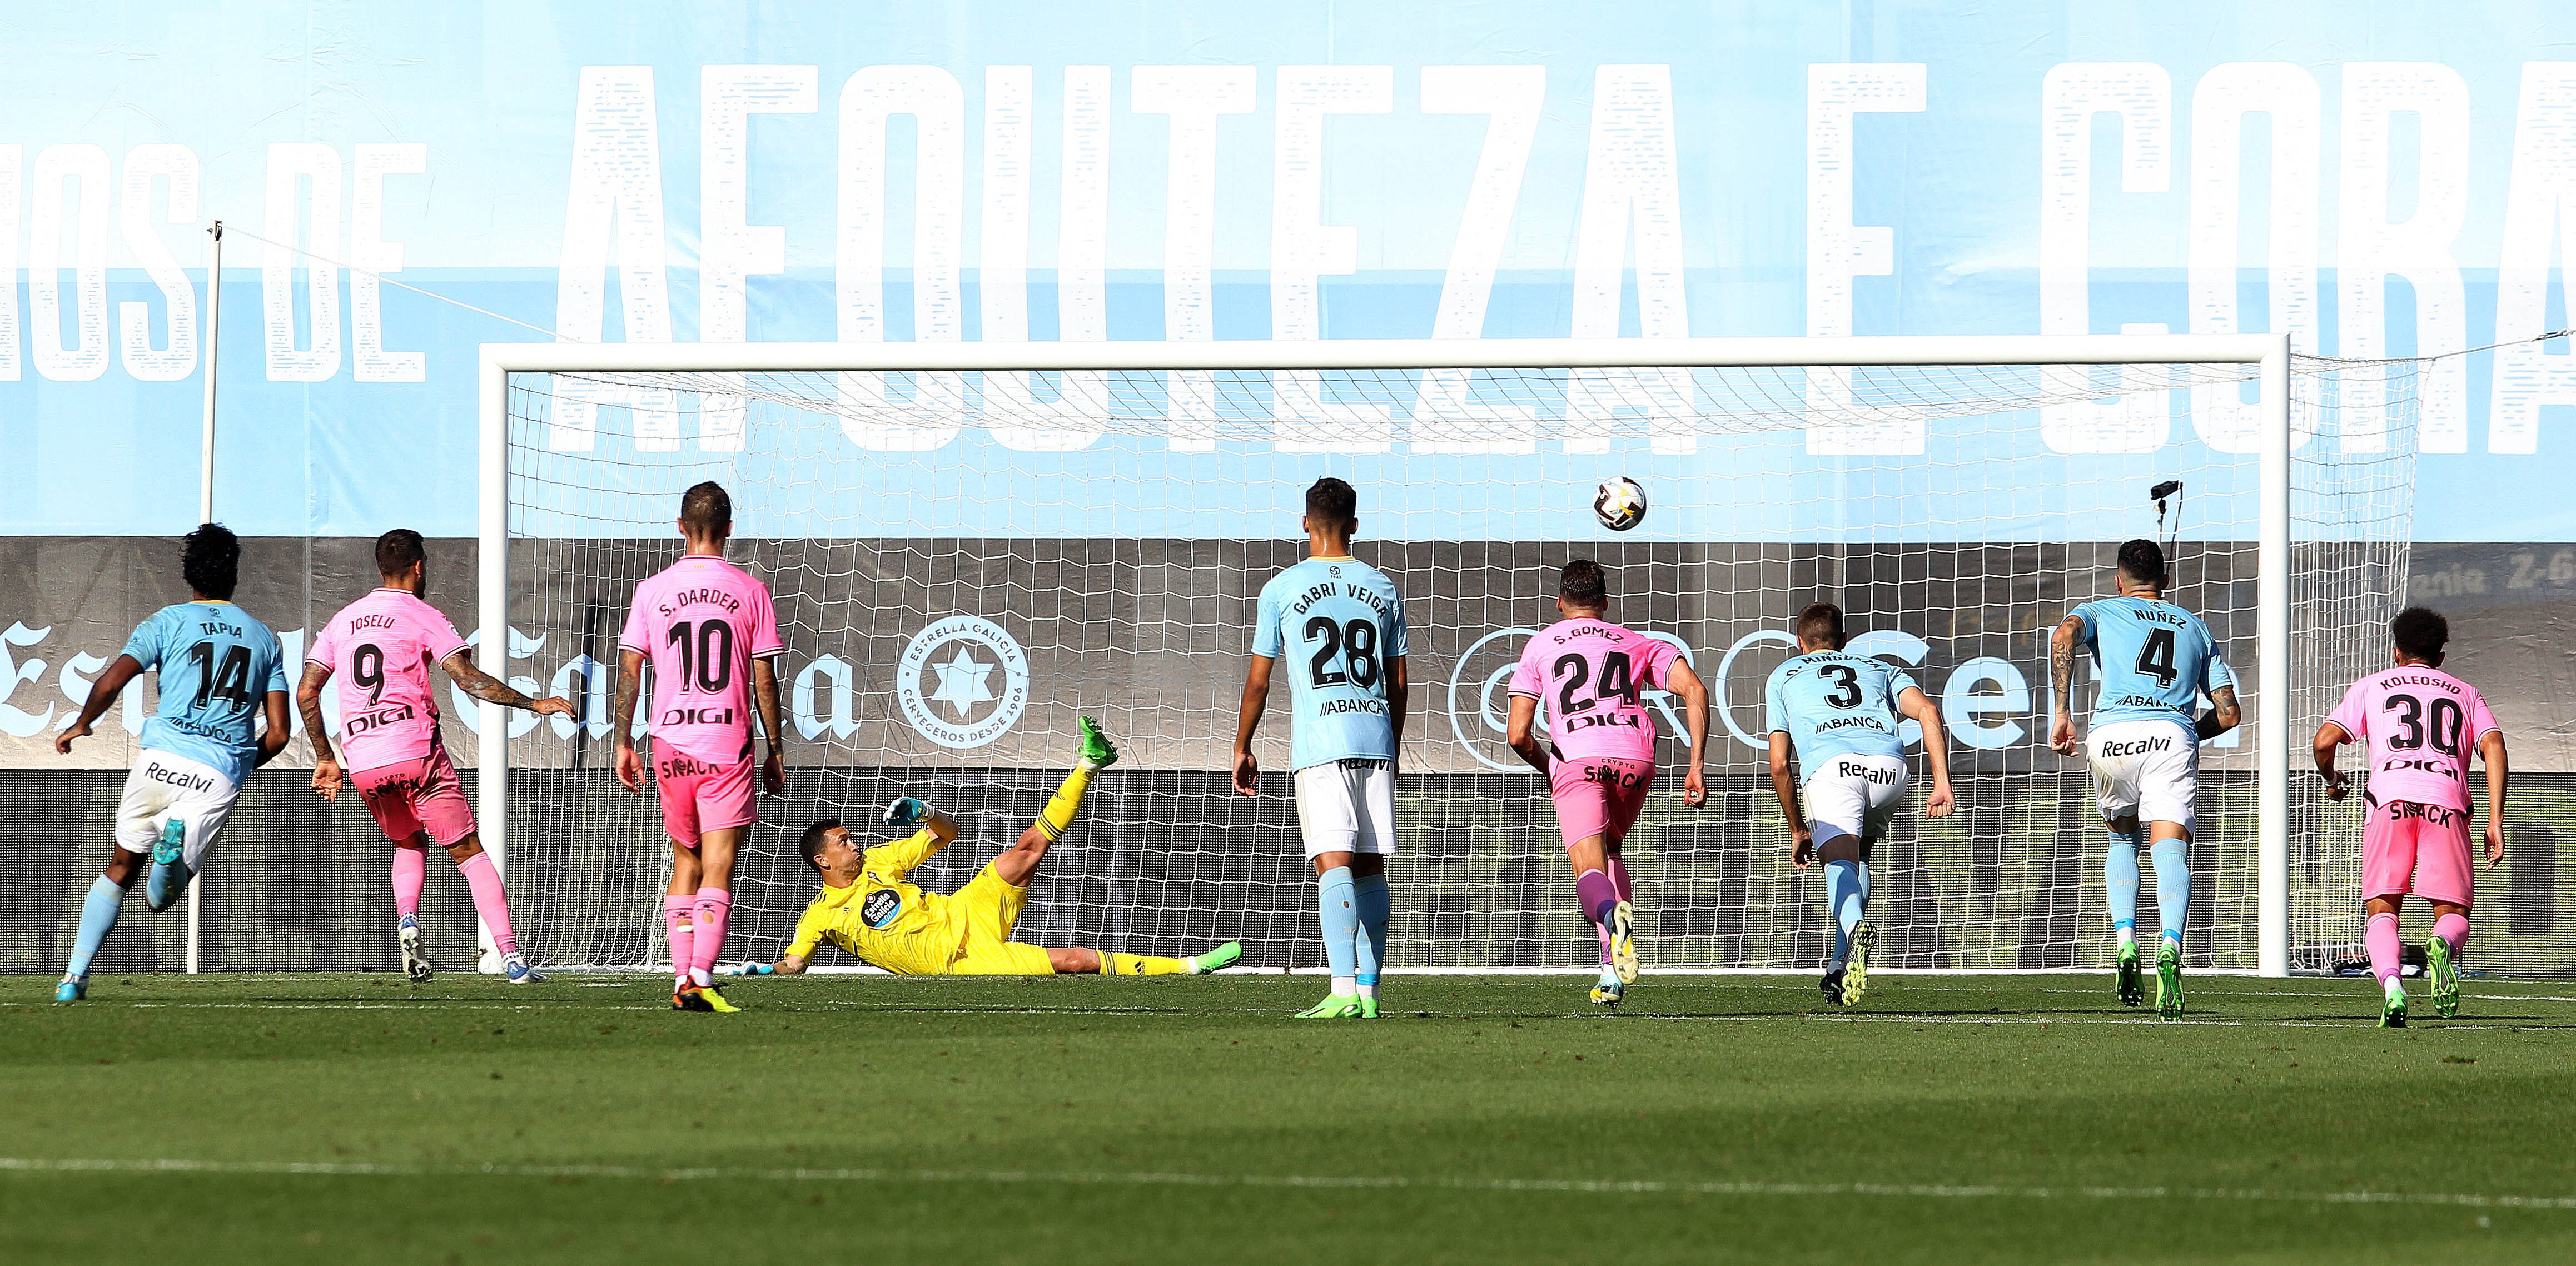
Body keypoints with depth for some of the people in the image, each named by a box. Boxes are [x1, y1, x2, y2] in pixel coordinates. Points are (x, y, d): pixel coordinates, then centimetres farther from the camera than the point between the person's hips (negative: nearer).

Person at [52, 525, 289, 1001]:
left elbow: (110, 683, -5)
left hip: (162, 760, -1)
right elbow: (278, 733, 11)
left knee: (119, 871, 19)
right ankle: (176, 845, -31)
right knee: (162, 897, 6)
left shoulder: (168, 622, 8)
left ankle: (75, 976, 8)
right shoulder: (264, 638, 16)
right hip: (221, 777, 1)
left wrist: (80, 726, 14)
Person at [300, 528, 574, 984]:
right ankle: (511, 955, -8)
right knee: (468, 851, 1)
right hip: (416, 750, -4)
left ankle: (407, 921, 0)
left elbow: (305, 693, 14)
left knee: (409, 843, 26)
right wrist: (533, 704, -6)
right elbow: (467, 678, -10)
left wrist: (324, 758, 21)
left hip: (361, 759, 4)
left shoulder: (342, 621, 16)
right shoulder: (422, 616, 0)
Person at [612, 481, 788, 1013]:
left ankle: (682, 979, 11)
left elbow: (630, 671, 2)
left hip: (670, 742, 2)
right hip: (729, 744, -2)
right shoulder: (750, 591, -1)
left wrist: (624, 743, 9)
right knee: (718, 865, -5)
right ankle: (702, 978, -20)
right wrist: (776, 752, 7)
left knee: (685, 861, 16)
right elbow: (764, 680, 0)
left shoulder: (652, 591, 3)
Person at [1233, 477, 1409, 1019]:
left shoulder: (1282, 589, 3)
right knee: (1370, 867, 9)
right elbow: (1398, 682, 16)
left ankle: (1343, 990, -26)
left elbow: (1257, 680, 6)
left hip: (1319, 742, -4)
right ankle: (1369, 991, 9)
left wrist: (1242, 748, 17)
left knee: (1334, 864, -12)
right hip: (1376, 737, 4)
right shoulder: (1382, 589, 12)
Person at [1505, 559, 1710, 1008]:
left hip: (1577, 758, -3)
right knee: (1611, 850, 26)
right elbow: (1695, 691, 9)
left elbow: (1518, 735, 15)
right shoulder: (1636, 643, 25)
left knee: (1591, 874, -9)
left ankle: (1613, 915, -47)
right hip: (1635, 754, 3)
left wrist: (1547, 768, 35)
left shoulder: (1541, 644, 21)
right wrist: (1696, 767, 8)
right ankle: (1612, 971, 14)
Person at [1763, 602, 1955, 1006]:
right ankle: (1842, 966, 13)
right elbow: (1927, 711, 15)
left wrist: (1799, 831, 38)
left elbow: (1778, 765, 27)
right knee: (1858, 855, 26)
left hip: (1830, 764, -3)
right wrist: (1941, 783, 7)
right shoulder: (1880, 669, 35)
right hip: (1890, 765, 3)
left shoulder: (1782, 676, 33)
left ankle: (1856, 928, -53)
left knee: (1839, 863, -19)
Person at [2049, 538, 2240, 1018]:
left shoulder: (2102, 612, 22)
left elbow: (2064, 635, -4)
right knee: (2171, 850, -11)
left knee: (2122, 840, 24)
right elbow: (2229, 713, 22)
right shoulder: (2195, 627, 29)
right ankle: (2169, 946, -38)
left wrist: (2062, 714, -5)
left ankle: (2126, 943, 4)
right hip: (2173, 736, 0)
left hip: (2112, 734, 0)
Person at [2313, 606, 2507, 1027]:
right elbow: (2494, 746, 8)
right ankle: (2442, 946, -31)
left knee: (2382, 912, 4)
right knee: (2453, 913, 6)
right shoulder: (2465, 693, 26)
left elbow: (2325, 740, 10)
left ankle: (2390, 981, -27)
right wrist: (2495, 821, 4)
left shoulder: (2372, 687, 23)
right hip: (2448, 800, 1)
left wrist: (2331, 779, 32)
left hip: (2389, 795, -1)